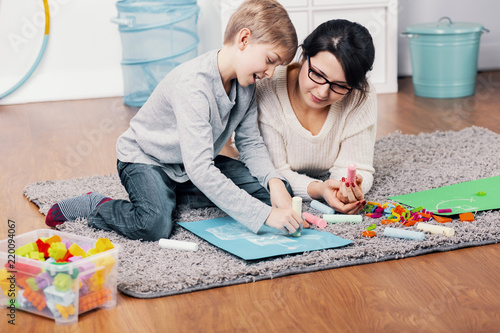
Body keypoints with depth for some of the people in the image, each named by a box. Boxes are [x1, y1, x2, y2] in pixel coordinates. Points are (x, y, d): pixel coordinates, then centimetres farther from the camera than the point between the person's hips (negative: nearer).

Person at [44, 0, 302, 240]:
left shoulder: (245, 83, -9)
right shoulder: (193, 83, -34)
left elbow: (250, 143, 0)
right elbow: (199, 171, -41)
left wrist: (274, 181, -22)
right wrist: (264, 214, -42)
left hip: (197, 162, 8)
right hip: (144, 159, -8)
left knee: (273, 189, -5)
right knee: (155, 226, -35)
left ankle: (172, 195, 3)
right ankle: (94, 206, -4)